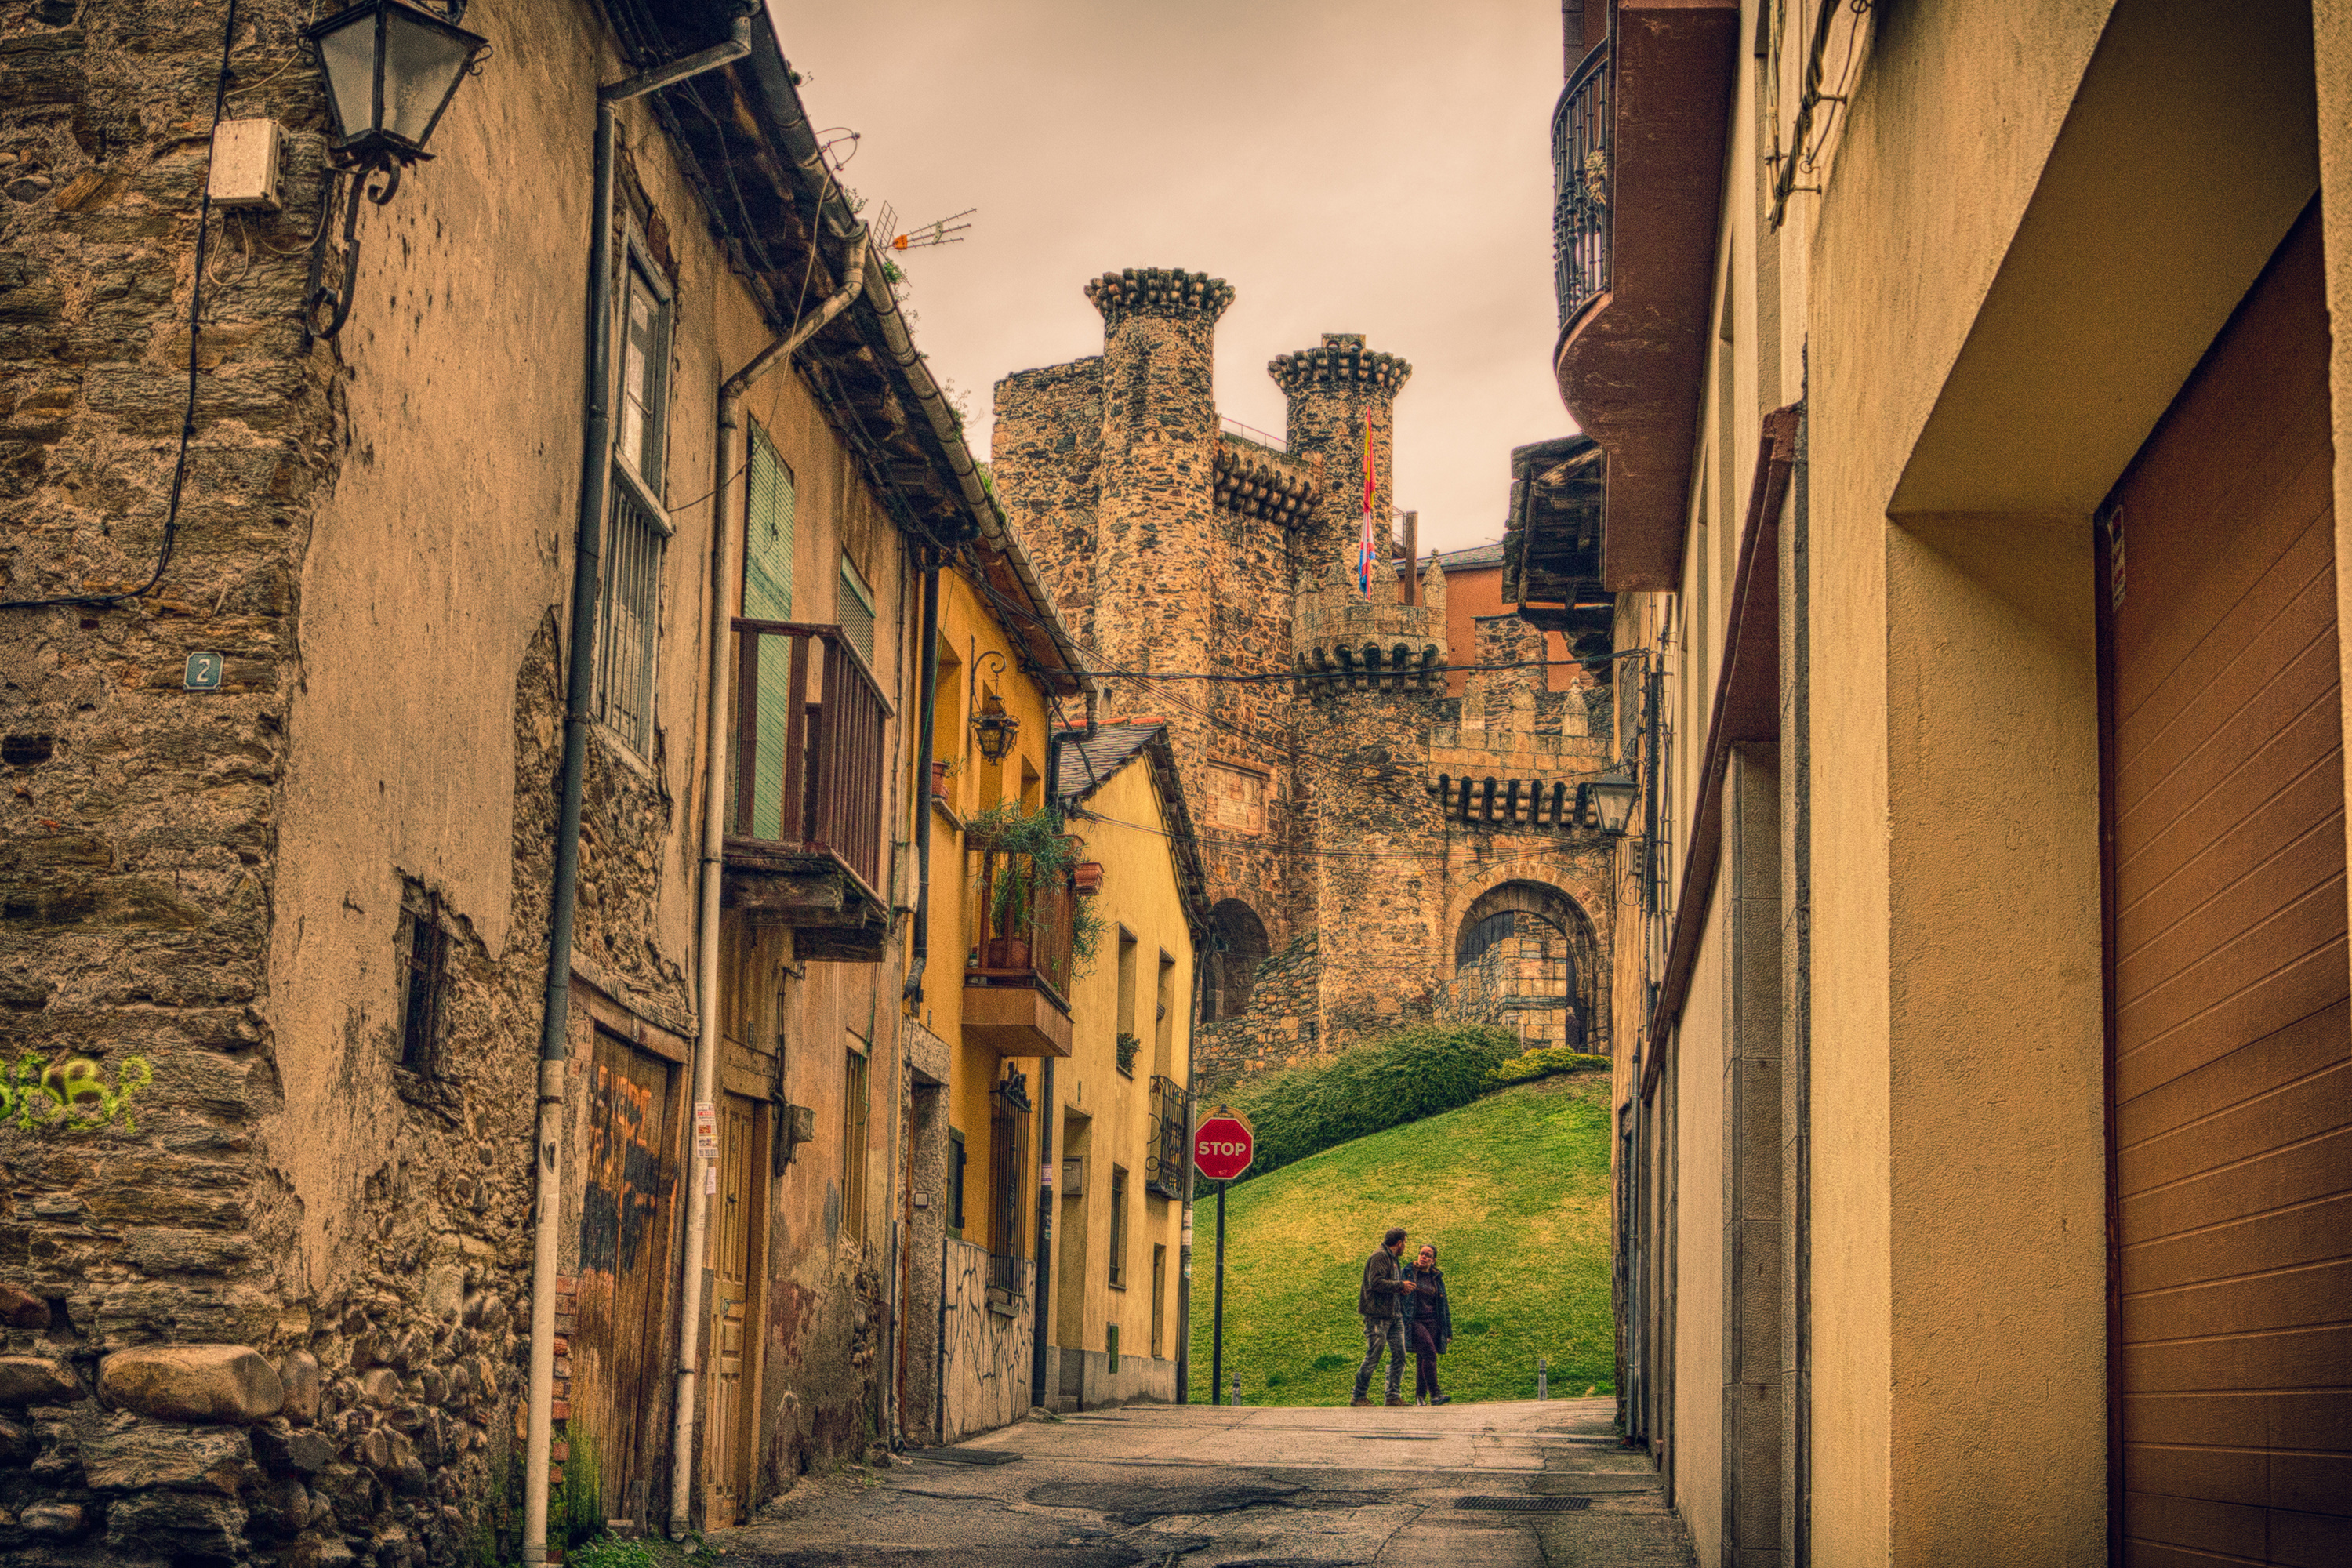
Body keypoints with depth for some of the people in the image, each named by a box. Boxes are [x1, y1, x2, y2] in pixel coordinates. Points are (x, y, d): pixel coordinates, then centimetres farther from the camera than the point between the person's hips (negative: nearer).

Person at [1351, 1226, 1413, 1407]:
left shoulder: (1391, 1258, 21)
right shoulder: (1379, 1257, -11)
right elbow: (1376, 1282, -23)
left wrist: (1402, 1291, 6)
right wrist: (1401, 1285, -15)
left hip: (1393, 1316, 10)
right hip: (1377, 1315, -10)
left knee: (1399, 1356, 4)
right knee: (1373, 1357, -7)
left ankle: (1393, 1396, 7)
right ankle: (1359, 1396, 2)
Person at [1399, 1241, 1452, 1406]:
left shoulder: (1437, 1278, 14)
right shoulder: (1408, 1272, 4)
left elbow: (1444, 1306, 17)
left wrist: (1448, 1331, 15)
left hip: (1433, 1323, 4)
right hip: (1414, 1321, -4)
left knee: (1422, 1359, 2)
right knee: (1429, 1354, -19)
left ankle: (1420, 1396, 10)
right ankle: (1434, 1395, -22)